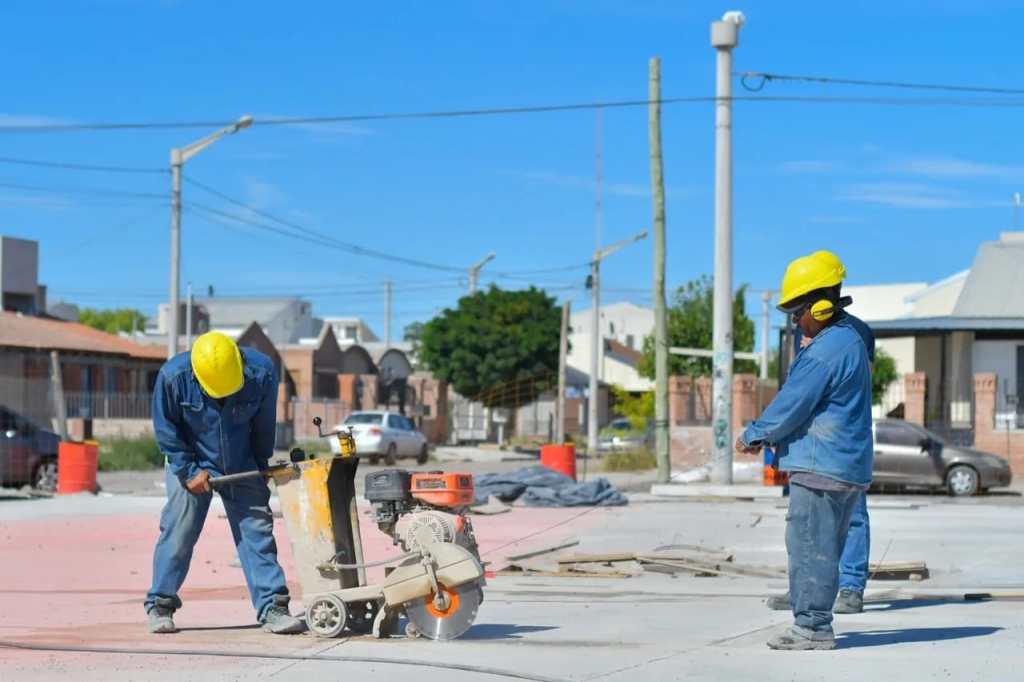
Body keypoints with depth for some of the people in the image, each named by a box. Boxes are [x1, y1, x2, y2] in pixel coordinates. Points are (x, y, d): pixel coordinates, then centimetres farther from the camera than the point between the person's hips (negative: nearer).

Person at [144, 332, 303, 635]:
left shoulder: (261, 372, -21)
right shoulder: (173, 376, -25)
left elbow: (264, 426, -4)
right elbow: (165, 429, -10)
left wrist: (260, 466, 3)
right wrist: (189, 471, -13)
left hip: (242, 468, 1)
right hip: (191, 465, -1)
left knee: (256, 530, -4)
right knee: (177, 533, -4)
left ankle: (271, 607, -3)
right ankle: (160, 605, 9)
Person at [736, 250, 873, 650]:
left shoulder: (825, 351, -18)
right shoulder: (849, 340, 16)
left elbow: (791, 404, -16)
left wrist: (753, 435, 0)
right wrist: (766, 436, 13)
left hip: (822, 468, -10)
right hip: (846, 467, 10)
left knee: (810, 548, -5)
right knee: (820, 549, 14)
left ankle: (814, 628, -2)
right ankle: (812, 624, 19)